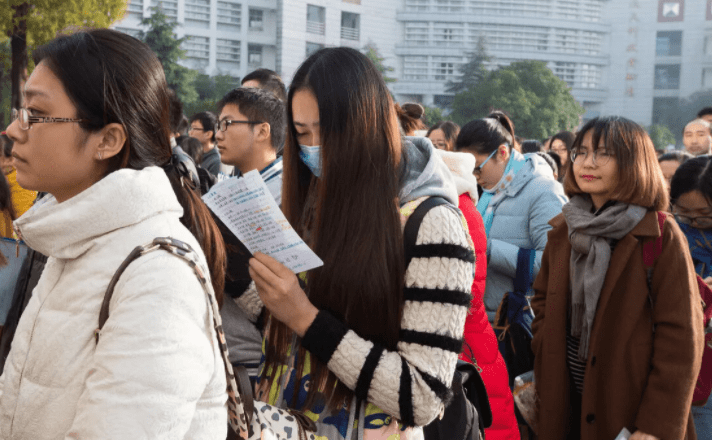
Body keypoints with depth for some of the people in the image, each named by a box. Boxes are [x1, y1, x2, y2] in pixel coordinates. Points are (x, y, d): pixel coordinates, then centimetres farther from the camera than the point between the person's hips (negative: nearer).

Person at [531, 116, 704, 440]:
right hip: (563, 403, 5)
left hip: (629, 409, -4)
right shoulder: (563, 230, 6)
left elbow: (680, 338, -13)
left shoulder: (661, 236, -10)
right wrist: (543, 363, 1)